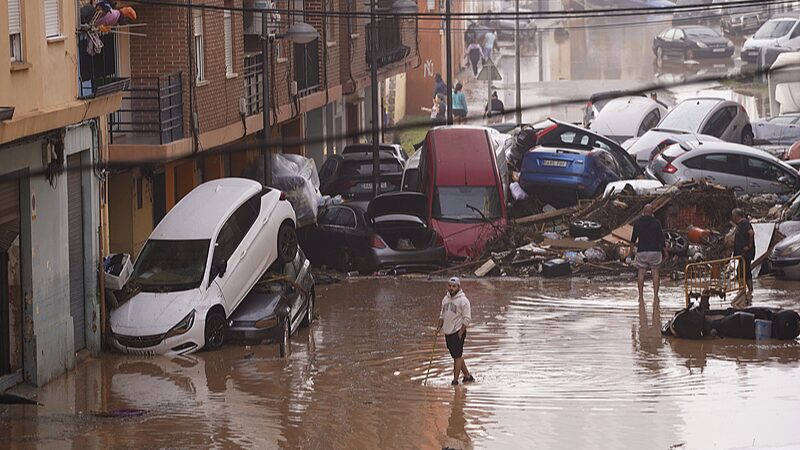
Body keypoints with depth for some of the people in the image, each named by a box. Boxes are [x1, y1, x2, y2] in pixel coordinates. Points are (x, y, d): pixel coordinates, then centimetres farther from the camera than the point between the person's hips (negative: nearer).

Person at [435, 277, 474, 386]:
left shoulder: (463, 300, -12)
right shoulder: (446, 299, 11)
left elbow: (467, 318, -12)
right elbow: (442, 314, 21)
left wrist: (461, 332, -15)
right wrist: (439, 327, 9)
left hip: (458, 333, -8)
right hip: (448, 332, 8)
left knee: (457, 356, -7)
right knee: (456, 356, 13)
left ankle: (455, 381, -5)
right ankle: (467, 376, 24)